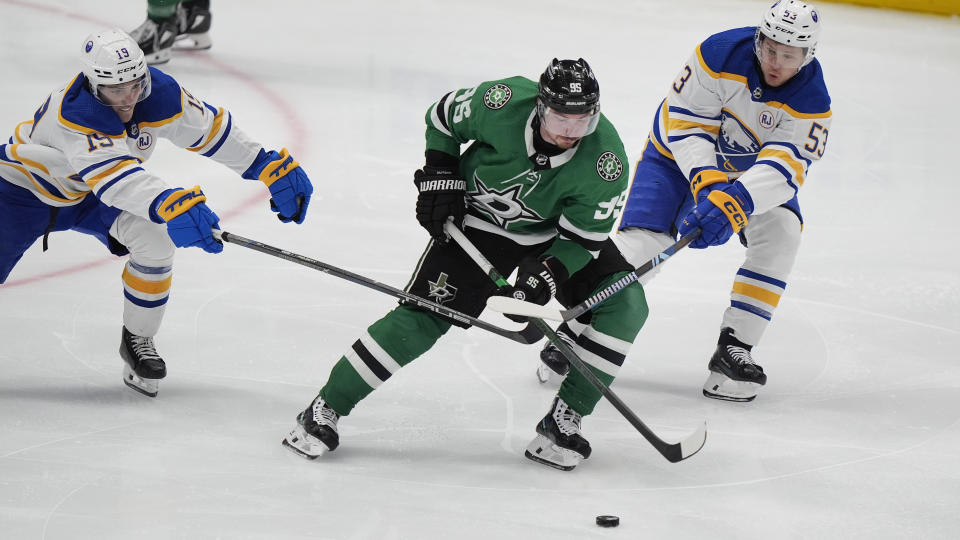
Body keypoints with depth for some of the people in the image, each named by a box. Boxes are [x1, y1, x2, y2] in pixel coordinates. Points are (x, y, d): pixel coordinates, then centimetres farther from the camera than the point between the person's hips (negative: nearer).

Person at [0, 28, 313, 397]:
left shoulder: (159, 94, -22)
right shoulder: (73, 112, -40)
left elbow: (211, 128, -9)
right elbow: (113, 174, -52)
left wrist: (271, 167, -11)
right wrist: (170, 205, -67)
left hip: (89, 198, 5)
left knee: (155, 237, -18)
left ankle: (138, 340, 0)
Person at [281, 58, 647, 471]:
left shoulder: (606, 158, -28)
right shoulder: (502, 104, -29)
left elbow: (583, 238, -19)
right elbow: (442, 116, -7)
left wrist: (548, 275, -35)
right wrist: (439, 179, -11)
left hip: (556, 233, 2)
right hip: (475, 219, -2)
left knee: (624, 306, -14)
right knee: (424, 317, -15)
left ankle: (564, 420, -6)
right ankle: (326, 410, -7)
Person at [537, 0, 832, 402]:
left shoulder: (811, 100, -26)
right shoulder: (720, 54, -29)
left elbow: (782, 168, -36)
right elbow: (685, 126, -24)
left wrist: (734, 202, -53)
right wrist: (708, 184, -38)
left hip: (753, 171, 2)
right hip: (682, 150, -2)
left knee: (781, 234, -23)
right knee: (642, 242, -17)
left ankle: (733, 349, -15)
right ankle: (574, 333, 0)